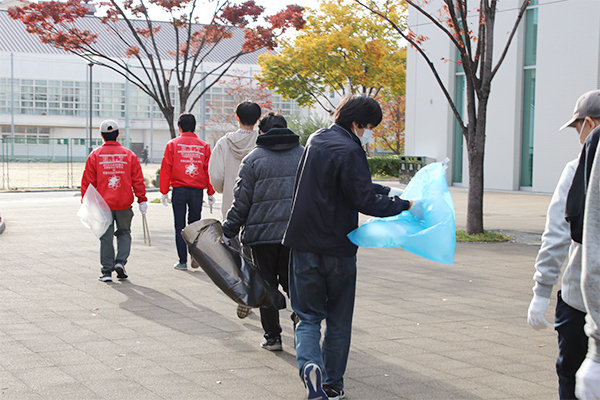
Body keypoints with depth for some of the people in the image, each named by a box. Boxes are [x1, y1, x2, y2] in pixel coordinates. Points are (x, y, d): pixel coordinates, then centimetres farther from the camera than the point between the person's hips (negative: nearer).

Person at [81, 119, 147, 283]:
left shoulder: (95, 155, -1)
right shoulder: (129, 155, 2)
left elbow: (88, 182, 0)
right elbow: (138, 180, 2)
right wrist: (142, 200, 8)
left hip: (103, 203, -1)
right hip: (124, 204, 1)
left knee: (106, 237, 6)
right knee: (124, 232, 17)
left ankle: (107, 271, 6)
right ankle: (120, 261, 1)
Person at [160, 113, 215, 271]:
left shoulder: (173, 144, 1)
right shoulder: (204, 146, 6)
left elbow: (166, 169, -1)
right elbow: (208, 170, 6)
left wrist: (164, 192, 3)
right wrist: (211, 193, 12)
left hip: (179, 190, -2)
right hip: (197, 191, 2)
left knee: (180, 227, 3)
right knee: (194, 224, 15)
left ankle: (183, 261, 2)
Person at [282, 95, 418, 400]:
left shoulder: (316, 140, 11)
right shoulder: (349, 151, -15)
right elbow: (365, 201, -20)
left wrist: (387, 191, 14)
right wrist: (405, 206, -12)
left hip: (304, 245, 6)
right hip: (337, 247, -5)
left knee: (309, 316, 10)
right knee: (339, 320, 11)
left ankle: (309, 362, -16)